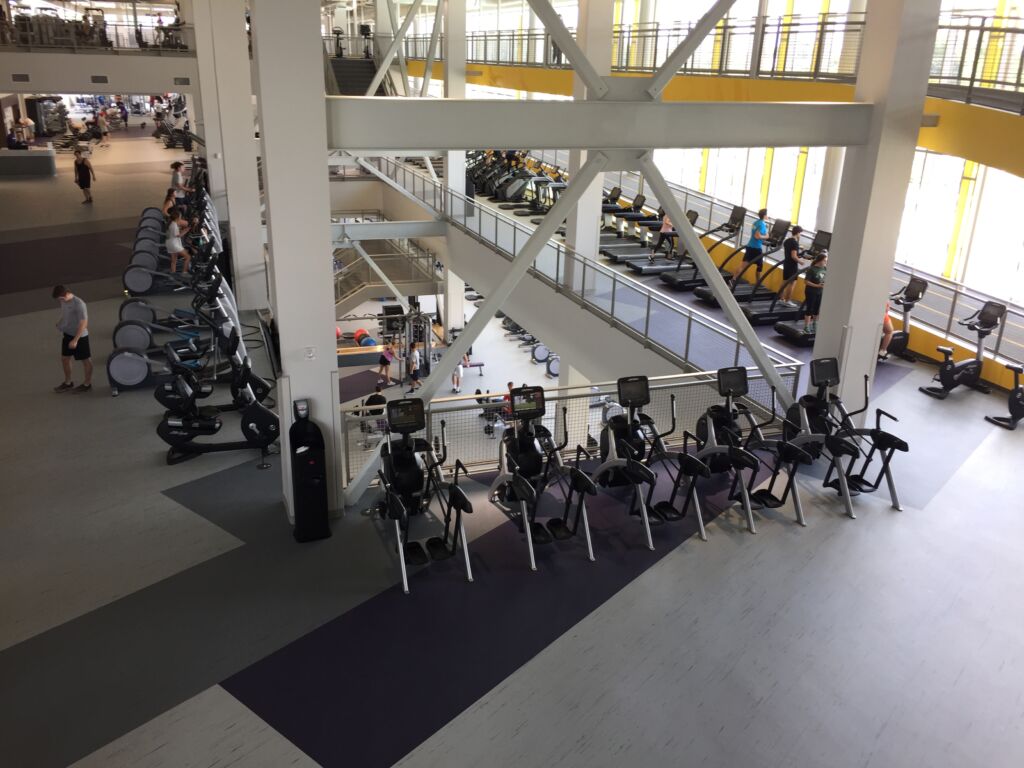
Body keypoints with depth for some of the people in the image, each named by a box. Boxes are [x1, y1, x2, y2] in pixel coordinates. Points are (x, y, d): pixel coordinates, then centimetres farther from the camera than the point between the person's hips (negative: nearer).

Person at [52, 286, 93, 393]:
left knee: (85, 360, 7)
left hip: (80, 336, -8)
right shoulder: (63, 301, 0)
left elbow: (83, 323, -25)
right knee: (64, 358, 15)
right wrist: (60, 325, 4)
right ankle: (68, 383, 30)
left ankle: (87, 384, 21)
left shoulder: (79, 304, -25)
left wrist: (75, 340, -24)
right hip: (67, 334, 8)